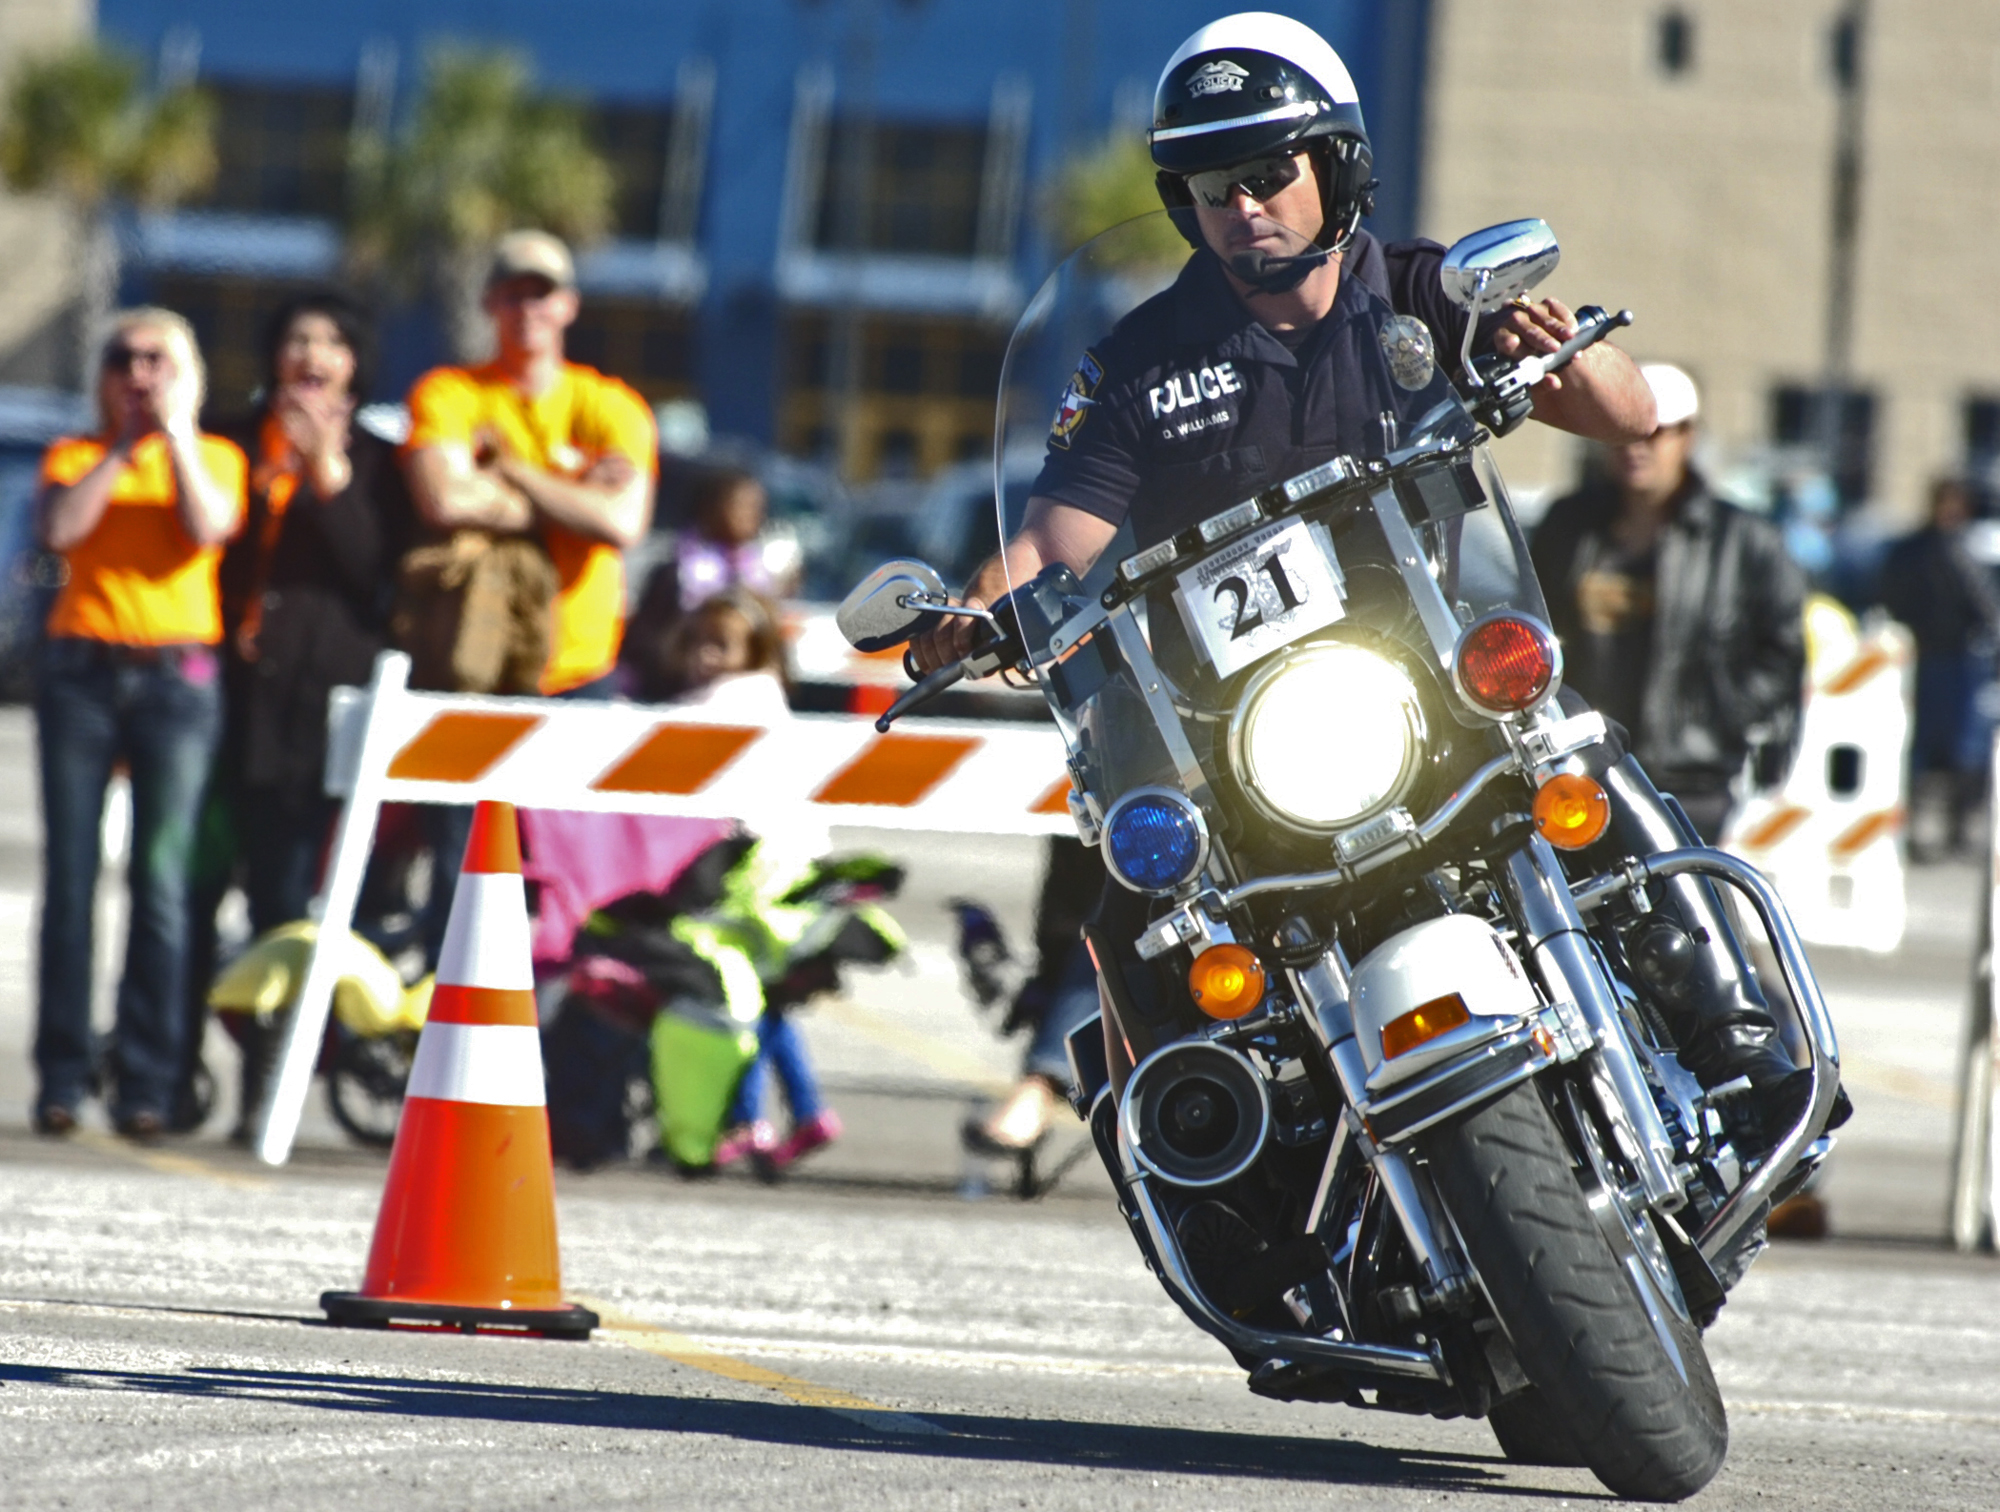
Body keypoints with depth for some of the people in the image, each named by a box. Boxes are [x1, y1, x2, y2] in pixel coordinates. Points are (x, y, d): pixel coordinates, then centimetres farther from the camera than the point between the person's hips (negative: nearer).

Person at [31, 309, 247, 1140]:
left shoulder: (214, 456, 11)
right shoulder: (75, 455, 12)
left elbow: (210, 527, -8)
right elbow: (60, 528, -7)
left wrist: (175, 433, -8)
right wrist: (123, 448, -7)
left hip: (175, 674, -1)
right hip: (81, 671, 1)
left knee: (161, 878, -7)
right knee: (70, 876, -4)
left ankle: (145, 1085, -6)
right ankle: (61, 1078, -2)